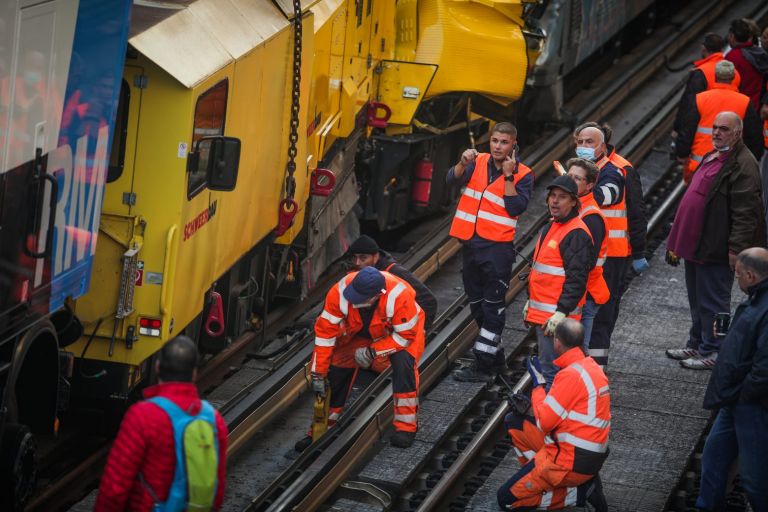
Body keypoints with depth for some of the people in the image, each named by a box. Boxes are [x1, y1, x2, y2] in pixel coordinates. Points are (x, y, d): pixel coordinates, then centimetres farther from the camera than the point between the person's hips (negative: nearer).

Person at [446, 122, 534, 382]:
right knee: (477, 304, 15)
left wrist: (508, 175, -16)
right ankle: (495, 356, 28)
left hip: (498, 246, -5)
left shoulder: (522, 175, -2)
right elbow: (453, 179, -9)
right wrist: (464, 163, -28)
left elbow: (516, 208, -14)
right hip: (471, 242, 5)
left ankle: (483, 365, -7)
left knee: (493, 306, -7)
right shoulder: (479, 162, 7)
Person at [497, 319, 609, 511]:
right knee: (514, 422, 18)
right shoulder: (592, 366, 7)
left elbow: (543, 422, -17)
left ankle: (579, 492, -5)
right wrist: (529, 403, 7)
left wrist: (538, 384, -4)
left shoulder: (571, 375, -22)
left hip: (572, 462, -9)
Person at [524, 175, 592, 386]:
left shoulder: (577, 234, -15)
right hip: (541, 313, 10)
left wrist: (561, 312, -24)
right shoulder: (550, 228, 17)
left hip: (556, 316, -10)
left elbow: (576, 279, -21)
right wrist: (531, 301, 28)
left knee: (552, 371, -10)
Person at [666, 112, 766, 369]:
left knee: (712, 301, -1)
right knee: (697, 299, 20)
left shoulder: (743, 165, -17)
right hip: (696, 245, 10)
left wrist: (736, 248, -24)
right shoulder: (713, 157, 16)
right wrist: (678, 241, 24)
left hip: (717, 249, -10)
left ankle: (711, 352, 9)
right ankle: (696, 345, 32)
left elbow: (745, 212, -21)